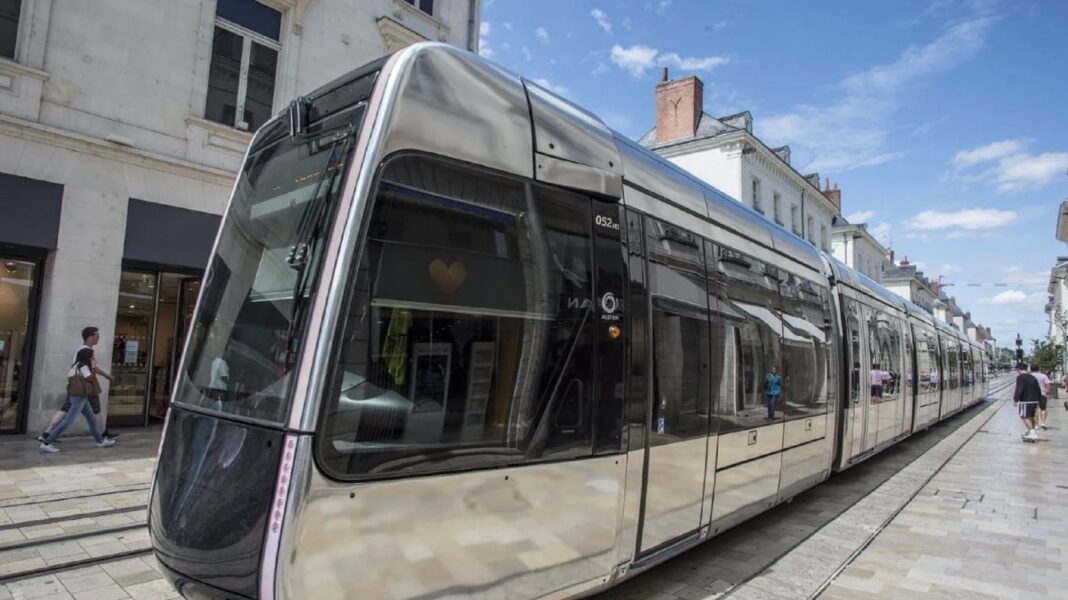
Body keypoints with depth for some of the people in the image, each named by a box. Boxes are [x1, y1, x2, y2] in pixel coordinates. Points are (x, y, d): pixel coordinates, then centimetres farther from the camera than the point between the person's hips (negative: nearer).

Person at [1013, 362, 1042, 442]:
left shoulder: (1020, 377, -11)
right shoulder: (1033, 377, 14)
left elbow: (1019, 390, -19)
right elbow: (1039, 390, 18)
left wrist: (1015, 400, -12)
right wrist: (1037, 400, 25)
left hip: (1025, 401, -8)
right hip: (1034, 400, 8)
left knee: (1025, 417, -7)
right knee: (1031, 417, 18)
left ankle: (1032, 432, -19)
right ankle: (1032, 432, 26)